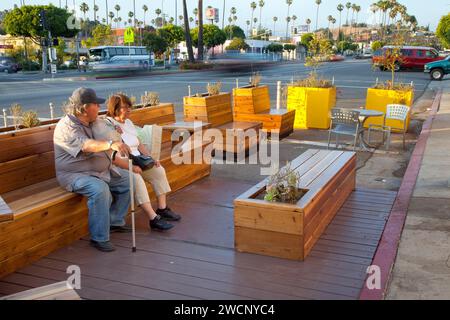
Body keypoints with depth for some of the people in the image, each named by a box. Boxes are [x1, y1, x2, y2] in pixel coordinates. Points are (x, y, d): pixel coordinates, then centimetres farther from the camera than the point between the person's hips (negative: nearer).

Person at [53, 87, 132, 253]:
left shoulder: (90, 123, 10)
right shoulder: (67, 127, -19)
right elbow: (86, 145, -38)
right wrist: (111, 144, -55)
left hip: (101, 169, 9)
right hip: (75, 175, -9)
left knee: (128, 180, 2)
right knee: (100, 189, -34)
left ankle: (115, 221, 14)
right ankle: (99, 238, -22)